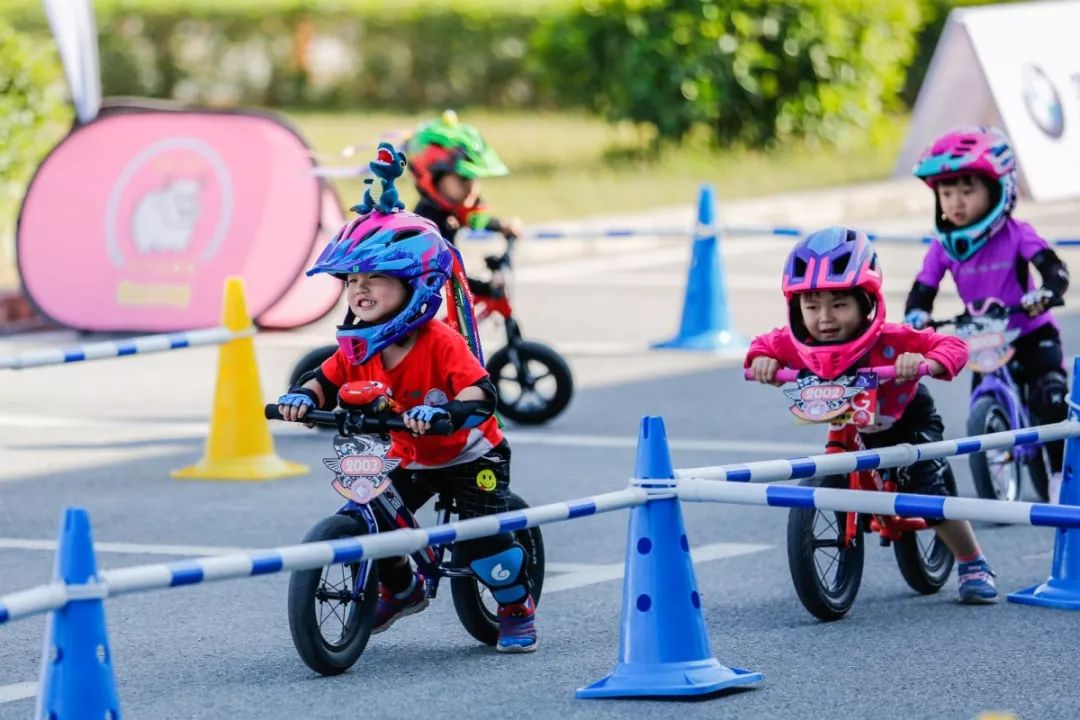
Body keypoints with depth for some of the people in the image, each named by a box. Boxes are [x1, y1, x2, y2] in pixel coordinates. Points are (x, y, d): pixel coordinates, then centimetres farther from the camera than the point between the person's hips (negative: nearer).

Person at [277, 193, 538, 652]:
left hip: (471, 455, -6)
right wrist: (302, 396, -28)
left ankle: (518, 608, 11)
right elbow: (327, 381, -5)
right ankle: (401, 589, 22)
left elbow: (479, 393, -39)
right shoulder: (357, 351, -11)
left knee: (483, 536, -18)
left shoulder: (440, 342, -29)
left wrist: (441, 412, -57)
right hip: (411, 460, 6)